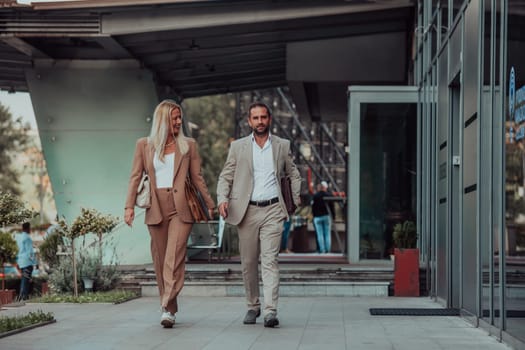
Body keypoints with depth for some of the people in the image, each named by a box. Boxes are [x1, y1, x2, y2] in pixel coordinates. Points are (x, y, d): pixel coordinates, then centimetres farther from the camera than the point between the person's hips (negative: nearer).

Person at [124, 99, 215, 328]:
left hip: (181, 207, -1)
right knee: (160, 259, 5)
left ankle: (168, 309, -17)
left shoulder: (188, 145, 10)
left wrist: (209, 204, 10)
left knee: (175, 257, -13)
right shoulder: (144, 145, 10)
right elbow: (135, 177, 6)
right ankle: (169, 307, 15)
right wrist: (129, 206, -4)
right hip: (156, 208, 2)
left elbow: (197, 177, 12)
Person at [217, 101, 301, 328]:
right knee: (248, 262, 6)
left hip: (272, 210, -1)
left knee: (270, 260, -11)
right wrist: (222, 199, -10)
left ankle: (270, 311, -17)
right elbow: (225, 177, 6)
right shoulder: (238, 147, 7)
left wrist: (296, 201, 9)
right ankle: (252, 307, 21)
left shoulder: (282, 146, 9)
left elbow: (294, 175, 19)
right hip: (247, 211, 1)